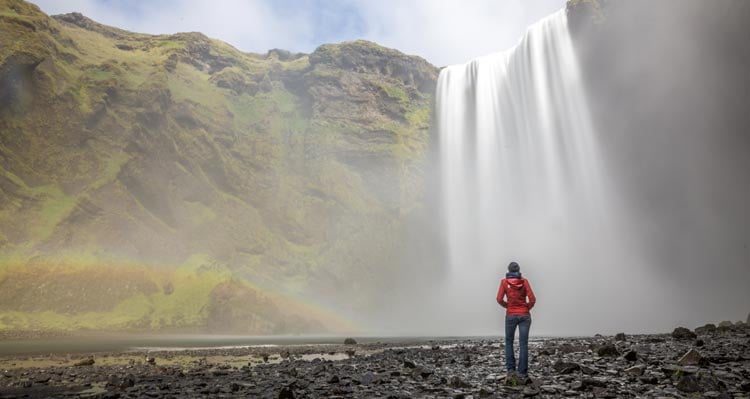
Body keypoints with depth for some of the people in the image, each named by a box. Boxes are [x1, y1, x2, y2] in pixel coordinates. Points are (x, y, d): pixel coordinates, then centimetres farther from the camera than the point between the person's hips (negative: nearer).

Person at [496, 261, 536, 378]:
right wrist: (527, 307, 9)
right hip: (524, 315, 0)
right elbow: (532, 299, -9)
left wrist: (508, 306, 9)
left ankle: (510, 368, 11)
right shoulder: (524, 281, -3)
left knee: (509, 342, 15)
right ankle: (523, 372, 4)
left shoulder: (504, 282, -3)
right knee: (523, 344, 4)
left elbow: (499, 299, -9)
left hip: (511, 315, 0)